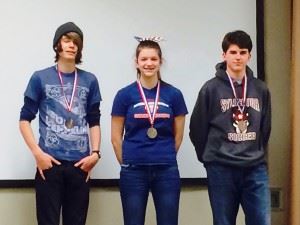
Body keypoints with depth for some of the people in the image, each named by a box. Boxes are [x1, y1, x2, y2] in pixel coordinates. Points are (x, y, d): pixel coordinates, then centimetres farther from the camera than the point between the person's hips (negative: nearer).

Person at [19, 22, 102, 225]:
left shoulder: (90, 81, 9)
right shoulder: (40, 78, 2)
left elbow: (94, 122, 12)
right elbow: (25, 119, 3)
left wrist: (95, 153, -1)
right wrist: (37, 153, -8)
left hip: (80, 164, 2)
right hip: (49, 162, -2)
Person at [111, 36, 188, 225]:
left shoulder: (174, 94, 3)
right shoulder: (125, 95, -1)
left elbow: (178, 135, 9)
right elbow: (116, 137, 4)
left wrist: (164, 158, 9)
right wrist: (128, 163, 5)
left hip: (167, 170, 1)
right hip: (134, 171, -1)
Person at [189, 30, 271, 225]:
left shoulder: (261, 89, 7)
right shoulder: (211, 88, -3)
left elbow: (265, 128, 15)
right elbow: (197, 129, 2)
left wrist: (257, 154, 13)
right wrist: (210, 157, 7)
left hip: (256, 168, 3)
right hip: (221, 169, -2)